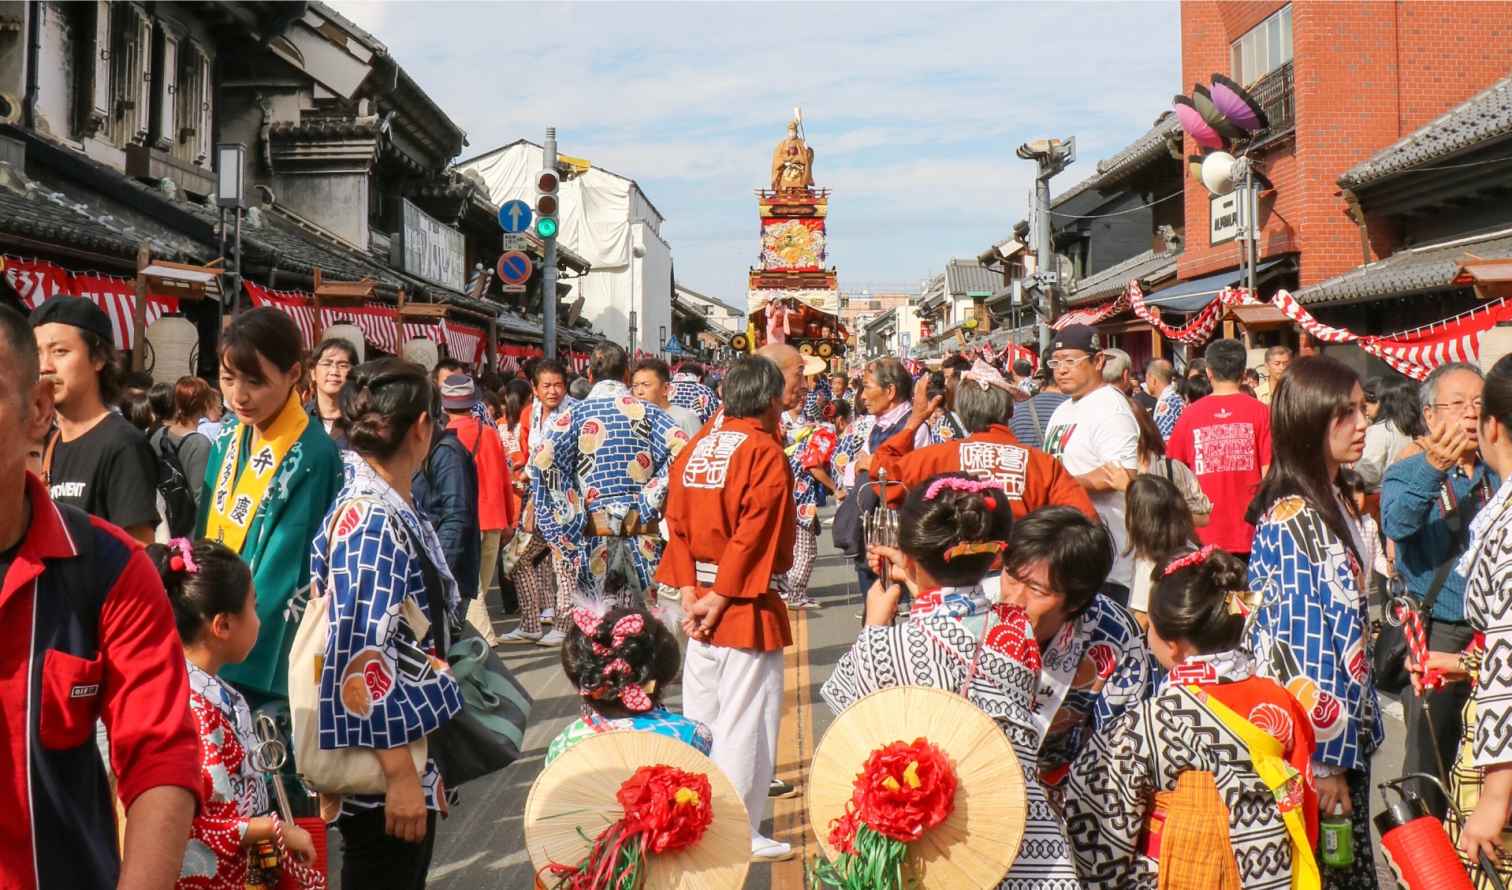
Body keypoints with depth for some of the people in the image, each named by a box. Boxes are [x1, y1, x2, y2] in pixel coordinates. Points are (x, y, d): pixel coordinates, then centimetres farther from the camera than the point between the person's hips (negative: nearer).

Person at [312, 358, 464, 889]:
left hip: (410, 753, 9)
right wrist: (401, 774, -21)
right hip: (385, 771, -9)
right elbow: (364, 658, -23)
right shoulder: (373, 521, -19)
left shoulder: (388, 510, 10)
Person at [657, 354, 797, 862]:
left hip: (701, 599, 7)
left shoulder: (699, 444, 8)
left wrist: (689, 592, 1)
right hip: (747, 606, -7)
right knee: (746, 720, 0)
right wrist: (718, 600, -14)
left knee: (700, 716, 15)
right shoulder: (766, 453, -13)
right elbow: (753, 535, -19)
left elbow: (676, 520, 5)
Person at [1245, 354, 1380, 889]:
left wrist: (1349, 743, 18)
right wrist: (1325, 760, -20)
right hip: (1317, 742, -9)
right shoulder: (1295, 519, -19)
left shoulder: (1330, 504, 11)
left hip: (1345, 730, 9)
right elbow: (1302, 648, -21)